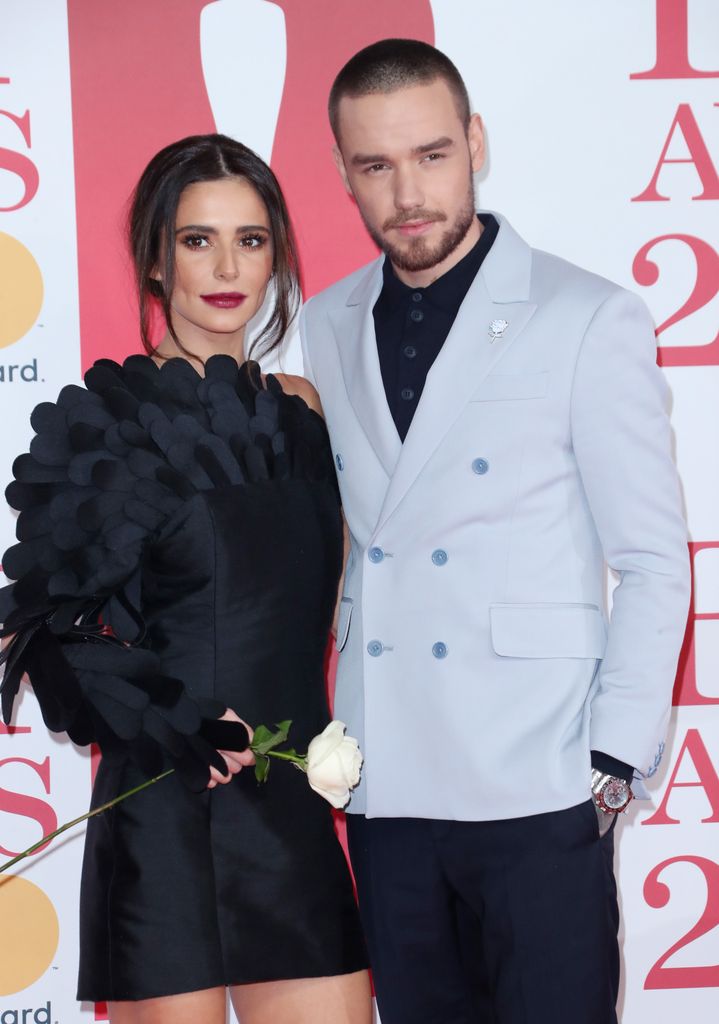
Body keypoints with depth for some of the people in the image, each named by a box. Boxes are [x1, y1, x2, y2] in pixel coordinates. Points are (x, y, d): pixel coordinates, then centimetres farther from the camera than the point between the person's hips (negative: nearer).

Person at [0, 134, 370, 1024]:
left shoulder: (296, 417, 12)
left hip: (290, 815, 5)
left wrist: (327, 757, 10)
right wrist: (176, 725, -17)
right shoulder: (105, 419, -4)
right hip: (164, 812, -5)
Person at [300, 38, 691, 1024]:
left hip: (538, 793, -4)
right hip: (384, 792, 4)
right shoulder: (322, 330, 9)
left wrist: (612, 764, -8)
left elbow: (653, 563, -3)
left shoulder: (590, 321, -3)